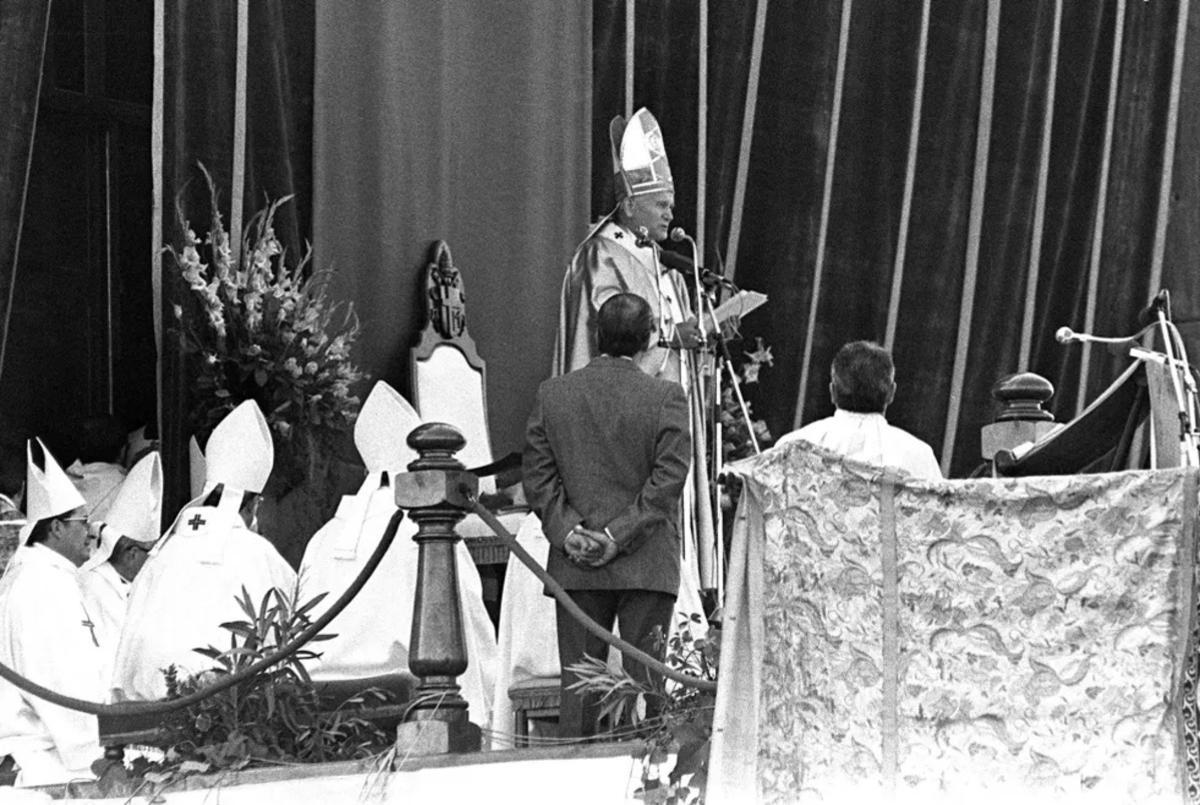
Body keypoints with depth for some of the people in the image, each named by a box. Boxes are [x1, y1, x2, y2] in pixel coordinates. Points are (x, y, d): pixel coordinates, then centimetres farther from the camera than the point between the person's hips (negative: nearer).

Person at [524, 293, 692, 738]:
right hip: (647, 566, -2)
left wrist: (567, 530, -2)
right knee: (644, 680, 2)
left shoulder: (552, 393, 4)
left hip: (574, 568, 3)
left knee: (577, 683, 7)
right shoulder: (665, 396, -6)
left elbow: (538, 474, 1)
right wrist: (619, 534, -9)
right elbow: (669, 476, -10)